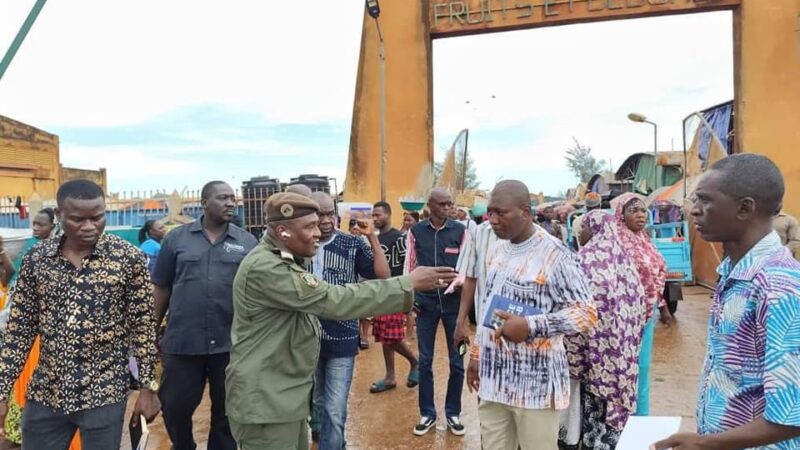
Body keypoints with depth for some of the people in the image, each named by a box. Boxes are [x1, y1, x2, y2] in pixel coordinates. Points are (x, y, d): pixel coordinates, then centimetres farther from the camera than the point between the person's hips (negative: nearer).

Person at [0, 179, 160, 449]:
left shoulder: (128, 258, -10)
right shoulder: (36, 258, -1)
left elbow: (143, 327, -6)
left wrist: (147, 387, -6)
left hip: (104, 394, -3)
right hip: (44, 394, 3)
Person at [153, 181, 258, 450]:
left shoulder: (247, 242, 2)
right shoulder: (176, 238, 3)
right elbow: (162, 288, 6)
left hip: (231, 342, 0)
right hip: (182, 341, 0)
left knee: (226, 410, 13)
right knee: (175, 407, 13)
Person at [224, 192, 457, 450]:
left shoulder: (282, 262, 11)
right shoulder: (265, 267, -23)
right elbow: (333, 301, -29)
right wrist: (409, 284, -27)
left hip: (285, 394, 10)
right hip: (264, 400, -10)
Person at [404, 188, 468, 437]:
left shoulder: (460, 230, -3)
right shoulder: (416, 231, -1)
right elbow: (409, 266, 6)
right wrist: (409, 295, 0)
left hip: (454, 301, 0)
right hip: (426, 302, 0)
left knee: (457, 361, 8)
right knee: (425, 360, 8)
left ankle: (453, 413, 24)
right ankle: (427, 413, 22)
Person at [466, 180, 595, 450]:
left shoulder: (553, 254, -14)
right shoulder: (496, 250, 10)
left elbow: (586, 313, -15)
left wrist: (530, 326, -25)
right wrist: (476, 354, 18)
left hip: (536, 383, -6)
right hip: (493, 378, 6)